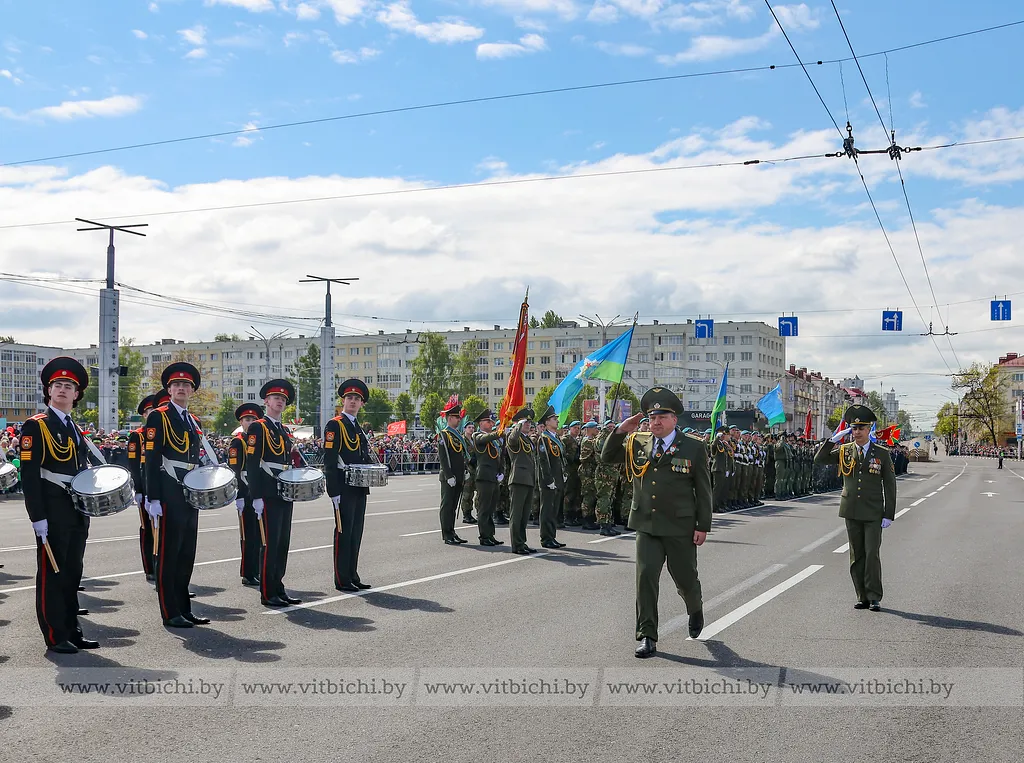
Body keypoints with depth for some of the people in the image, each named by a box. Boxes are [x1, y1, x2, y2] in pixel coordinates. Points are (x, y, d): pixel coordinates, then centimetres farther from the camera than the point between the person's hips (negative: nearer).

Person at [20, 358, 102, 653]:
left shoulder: (76, 430, 17)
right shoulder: (35, 426, -6)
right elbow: (29, 474, -12)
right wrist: (38, 517, -17)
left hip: (78, 512, 7)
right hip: (52, 511, -7)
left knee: (73, 571, 11)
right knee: (52, 572, -1)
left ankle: (72, 630, 18)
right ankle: (55, 636, 5)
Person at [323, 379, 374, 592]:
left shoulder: (358, 428, 19)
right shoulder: (334, 425, -6)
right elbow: (329, 460, -13)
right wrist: (334, 491, -18)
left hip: (359, 488, 8)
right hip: (344, 488, -8)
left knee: (356, 533, 11)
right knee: (343, 532, -4)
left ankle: (353, 576, 18)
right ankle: (342, 580, 2)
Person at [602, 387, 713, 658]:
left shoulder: (693, 447, -4)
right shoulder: (637, 443, 5)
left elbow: (703, 490, -2)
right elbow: (607, 457, 11)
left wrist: (703, 526, -6)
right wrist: (620, 431, -5)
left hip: (680, 528, -2)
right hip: (646, 526, 2)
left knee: (685, 578, 11)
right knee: (646, 577, -5)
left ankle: (696, 610, 45)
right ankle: (647, 637, 4)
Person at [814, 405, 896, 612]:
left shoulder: (882, 454, 0)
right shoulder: (844, 451, 5)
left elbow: (890, 486, 1)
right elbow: (819, 459, -3)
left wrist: (889, 515, -5)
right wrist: (834, 439, -12)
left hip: (873, 514, -2)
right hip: (852, 512, 3)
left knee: (872, 554, -6)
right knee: (856, 556, 7)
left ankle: (874, 598, 3)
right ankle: (862, 597, 15)